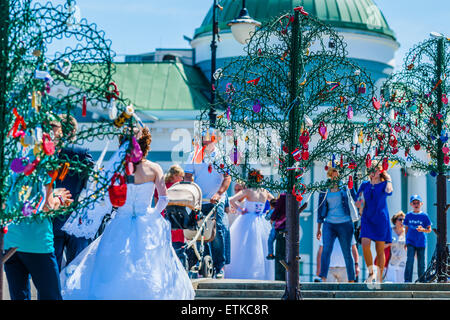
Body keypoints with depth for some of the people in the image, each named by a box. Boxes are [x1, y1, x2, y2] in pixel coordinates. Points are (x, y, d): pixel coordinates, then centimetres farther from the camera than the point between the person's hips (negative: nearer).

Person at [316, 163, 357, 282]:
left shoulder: (345, 187, 5)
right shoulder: (324, 190, 9)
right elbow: (321, 209, 14)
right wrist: (319, 228, 14)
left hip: (345, 224, -1)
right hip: (329, 224, 1)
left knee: (347, 253, 3)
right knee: (326, 249, -17)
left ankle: (351, 280, 12)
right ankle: (323, 278, -23)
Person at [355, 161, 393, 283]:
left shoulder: (384, 184, 0)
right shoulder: (365, 185, 10)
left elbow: (389, 191, -26)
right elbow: (357, 202, 20)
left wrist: (388, 180, -10)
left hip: (381, 220, -2)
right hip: (367, 219, 2)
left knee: (380, 250, 1)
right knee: (365, 244, -18)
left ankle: (379, 279, 8)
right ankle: (371, 273, -3)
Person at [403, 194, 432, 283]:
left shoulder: (424, 216, 0)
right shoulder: (408, 215, 6)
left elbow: (429, 230, 3)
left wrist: (422, 230, -18)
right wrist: (406, 241, 13)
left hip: (421, 243, 0)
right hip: (411, 242, 0)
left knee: (421, 263, 4)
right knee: (409, 260, -13)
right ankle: (407, 280, -11)